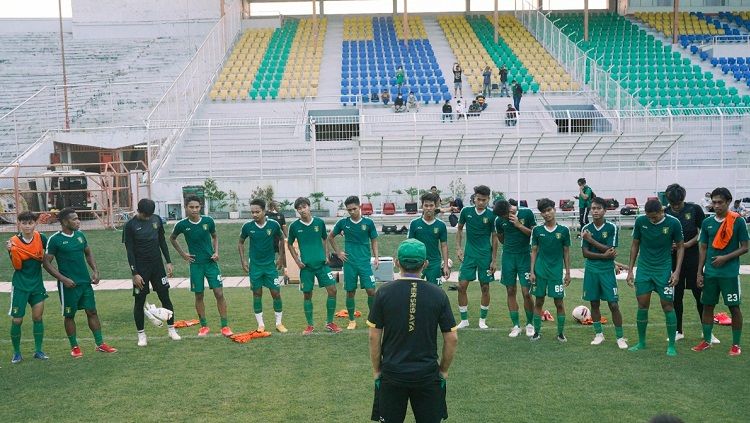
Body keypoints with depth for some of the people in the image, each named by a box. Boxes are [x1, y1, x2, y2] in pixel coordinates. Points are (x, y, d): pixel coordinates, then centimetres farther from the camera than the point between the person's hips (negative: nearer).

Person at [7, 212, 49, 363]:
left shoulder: (41, 238, -4)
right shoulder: (14, 241, -11)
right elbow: (17, 267, -14)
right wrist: (12, 251, -26)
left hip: (37, 284, 2)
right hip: (20, 285, -2)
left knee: (38, 316, 4)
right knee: (17, 320, 1)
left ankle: (38, 351, 15)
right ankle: (16, 352, 16)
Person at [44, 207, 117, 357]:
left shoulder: (80, 235, 6)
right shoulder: (55, 239, -11)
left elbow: (88, 253, 17)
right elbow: (47, 263, -9)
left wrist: (95, 270, 3)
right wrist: (63, 279, -16)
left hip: (85, 281, 5)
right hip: (69, 284, -5)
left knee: (92, 311, 6)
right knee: (69, 315, 7)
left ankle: (100, 344, 11)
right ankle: (74, 347, 19)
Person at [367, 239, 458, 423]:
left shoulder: (384, 293, -8)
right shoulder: (438, 294, -6)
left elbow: (374, 337, -5)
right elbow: (452, 339, -3)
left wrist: (376, 370, 7)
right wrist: (443, 370, 11)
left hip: (392, 373, 0)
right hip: (428, 374, 1)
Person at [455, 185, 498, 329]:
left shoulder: (491, 215, -7)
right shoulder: (466, 211, -3)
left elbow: (494, 238, -1)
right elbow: (459, 229, 11)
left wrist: (494, 260, -2)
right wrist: (458, 248, 1)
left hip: (485, 255, -1)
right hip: (469, 254, 1)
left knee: (485, 287, 6)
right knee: (462, 286, -3)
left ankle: (482, 320, 22)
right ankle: (464, 320, 11)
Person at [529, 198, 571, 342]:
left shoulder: (563, 230, -1)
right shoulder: (537, 230, 1)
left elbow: (566, 252, 5)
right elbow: (534, 251, 5)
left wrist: (568, 273, 4)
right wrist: (532, 272, 0)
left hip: (556, 271, -1)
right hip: (540, 271, 1)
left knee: (559, 303, 3)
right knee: (539, 302, 7)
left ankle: (561, 333, 16)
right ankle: (537, 331, 17)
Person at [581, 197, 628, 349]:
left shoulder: (612, 228, -6)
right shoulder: (586, 228, 1)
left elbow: (611, 251, -14)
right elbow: (585, 253, -3)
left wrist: (591, 240, -15)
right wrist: (604, 255, -16)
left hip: (607, 270, -3)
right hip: (591, 270, 3)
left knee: (613, 304, -3)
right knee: (594, 303, 9)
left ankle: (620, 337, 9)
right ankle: (598, 334, 24)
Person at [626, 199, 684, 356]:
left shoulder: (673, 223, -11)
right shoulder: (640, 221, -6)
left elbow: (680, 247, 0)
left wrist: (677, 271, -9)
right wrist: (630, 270, 4)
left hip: (664, 269, -2)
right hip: (644, 268, 2)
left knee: (668, 306, -1)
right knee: (642, 306, 4)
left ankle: (671, 345, 9)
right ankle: (641, 342, 19)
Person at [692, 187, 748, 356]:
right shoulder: (707, 222, 5)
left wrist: (725, 258, -17)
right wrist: (699, 272, 7)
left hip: (730, 273, -4)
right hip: (710, 273, 4)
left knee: (734, 307, 2)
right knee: (707, 305, 9)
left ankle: (736, 344, 14)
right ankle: (706, 341, 21)